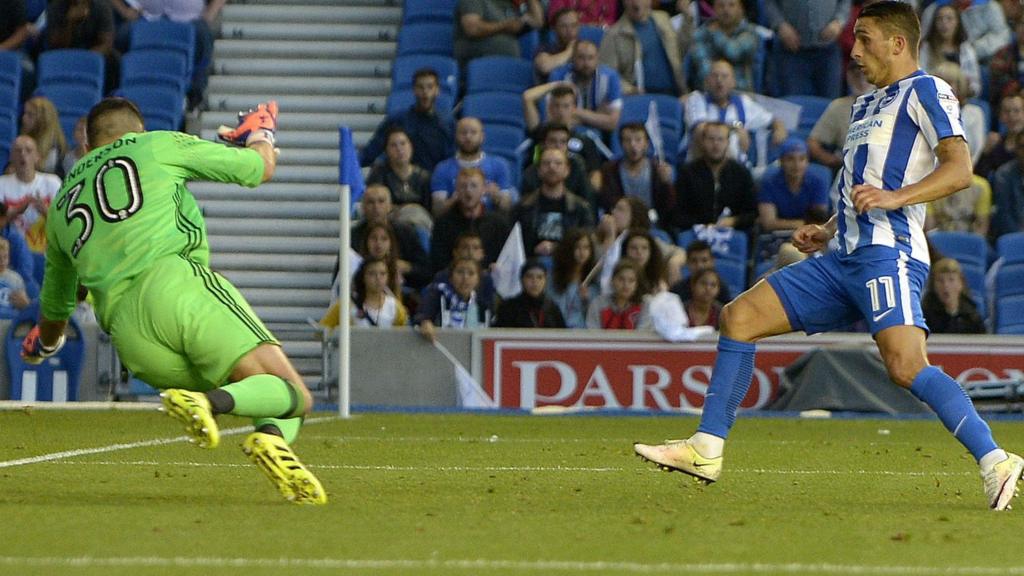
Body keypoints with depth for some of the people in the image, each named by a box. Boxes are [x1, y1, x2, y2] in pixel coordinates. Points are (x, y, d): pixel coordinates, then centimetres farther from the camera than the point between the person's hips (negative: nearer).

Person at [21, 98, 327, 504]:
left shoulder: (62, 203, 30)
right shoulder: (159, 146, 19)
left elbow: (55, 305, 42)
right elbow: (258, 168, 25)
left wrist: (43, 345, 66)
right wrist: (261, 138, 50)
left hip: (124, 330, 4)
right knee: (294, 396, -6)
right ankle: (273, 438, -41)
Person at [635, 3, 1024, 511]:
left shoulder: (924, 92, -1)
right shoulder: (866, 106, 28)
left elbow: (959, 168, -14)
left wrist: (894, 197, -26)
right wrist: (827, 233, 21)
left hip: (888, 254, -10)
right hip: (844, 259, 10)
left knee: (905, 365, -28)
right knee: (738, 317, 6)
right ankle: (707, 450, 7)